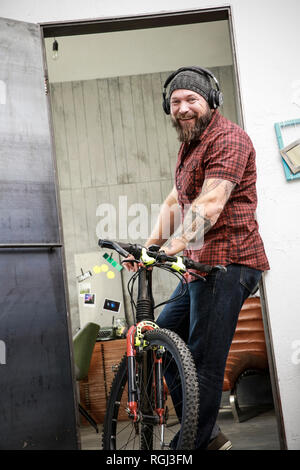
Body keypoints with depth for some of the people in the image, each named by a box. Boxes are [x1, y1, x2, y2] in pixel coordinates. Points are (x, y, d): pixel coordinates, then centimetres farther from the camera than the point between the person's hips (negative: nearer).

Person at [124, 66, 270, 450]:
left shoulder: (227, 138, -10)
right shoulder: (189, 145, 23)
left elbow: (210, 205, -21)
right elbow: (175, 202, 21)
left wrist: (171, 248, -30)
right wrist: (148, 246, 8)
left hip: (226, 263, -10)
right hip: (200, 265, 11)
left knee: (204, 361, -10)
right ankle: (208, 434, 20)